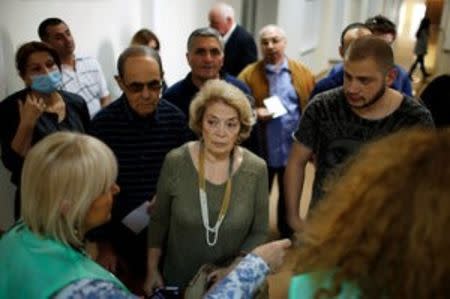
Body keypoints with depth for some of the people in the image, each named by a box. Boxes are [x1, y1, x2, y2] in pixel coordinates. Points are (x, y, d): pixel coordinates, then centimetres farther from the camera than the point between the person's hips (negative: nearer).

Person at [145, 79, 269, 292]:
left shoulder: (256, 170, -15)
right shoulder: (175, 162, -16)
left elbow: (259, 232, -5)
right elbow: (159, 220, -3)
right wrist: (152, 270, 0)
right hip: (178, 280, 1)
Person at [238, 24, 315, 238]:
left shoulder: (302, 73, 2)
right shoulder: (249, 75, -4)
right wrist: (254, 113, -22)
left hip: (294, 149, 2)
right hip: (261, 150, -2)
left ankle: (288, 237, 40)